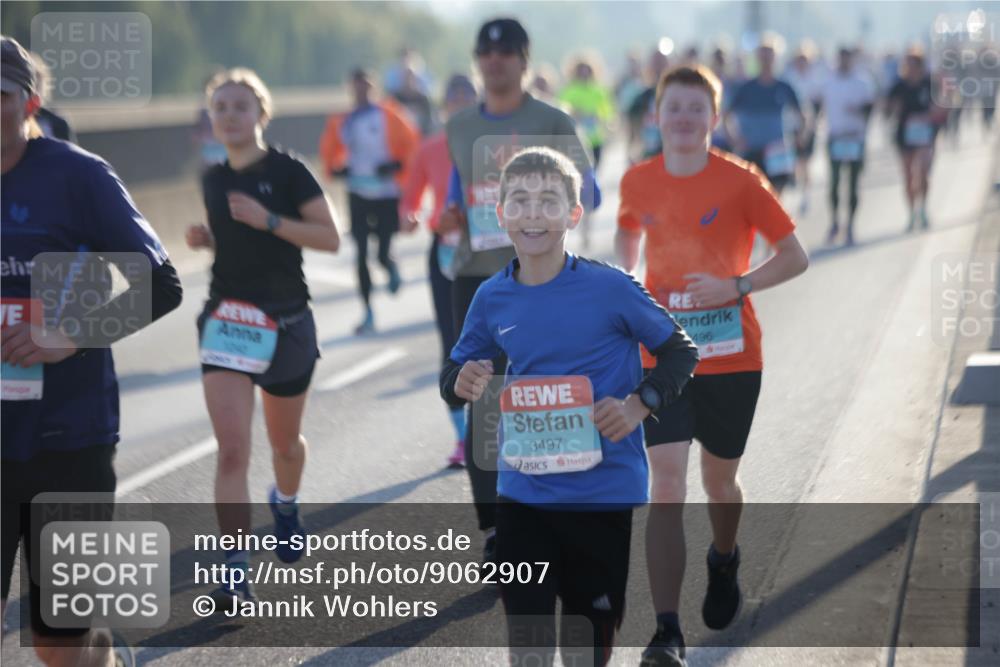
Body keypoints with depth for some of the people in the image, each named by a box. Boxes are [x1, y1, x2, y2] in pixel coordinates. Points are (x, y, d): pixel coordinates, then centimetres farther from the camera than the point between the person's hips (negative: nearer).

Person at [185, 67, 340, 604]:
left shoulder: (287, 171, -8)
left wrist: (268, 220, -21)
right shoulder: (212, 180, 7)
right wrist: (205, 238, 1)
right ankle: (235, 573, -12)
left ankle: (285, 505, 52)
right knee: (232, 449, -13)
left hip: (285, 323, -2)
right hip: (227, 319, 2)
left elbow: (330, 238, -11)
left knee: (285, 443, 17)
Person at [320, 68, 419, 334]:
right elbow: (329, 149, 19)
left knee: (384, 254, -5)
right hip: (358, 194, 3)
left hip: (386, 194, -3)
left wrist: (398, 165, -17)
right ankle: (368, 314, 7)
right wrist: (335, 168, 2)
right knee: (361, 254, -1)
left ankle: (393, 270, 34)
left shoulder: (387, 115, -6)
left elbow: (410, 143, -5)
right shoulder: (342, 122, 5)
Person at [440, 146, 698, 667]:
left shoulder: (609, 287, -10)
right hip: (523, 496, 3)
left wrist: (639, 404, -16)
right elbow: (455, 371, 15)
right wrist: (460, 383, -8)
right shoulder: (492, 297, 1)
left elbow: (680, 352, 0)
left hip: (604, 495, -3)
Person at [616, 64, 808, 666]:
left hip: (731, 357, -1)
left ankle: (725, 560, 51)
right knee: (667, 484, -12)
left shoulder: (741, 180, -8)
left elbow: (795, 257, -5)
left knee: (719, 482, 15)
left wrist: (737, 286, -20)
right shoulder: (638, 181, 1)